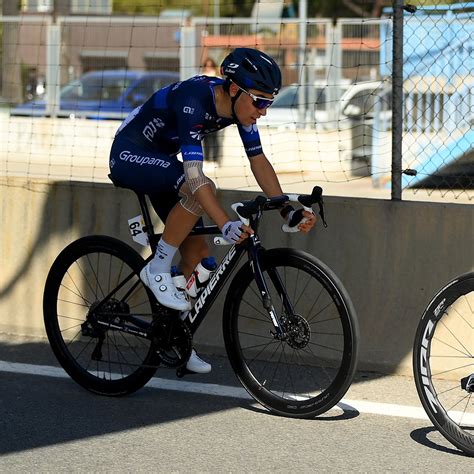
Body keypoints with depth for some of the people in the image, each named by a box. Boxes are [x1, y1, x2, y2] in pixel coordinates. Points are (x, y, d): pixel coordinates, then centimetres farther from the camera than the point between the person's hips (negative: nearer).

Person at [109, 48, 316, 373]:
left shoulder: (239, 105, -12)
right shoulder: (193, 102, -34)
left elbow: (259, 161, -3)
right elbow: (194, 174, -41)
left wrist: (288, 211, -11)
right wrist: (226, 225, -51)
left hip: (160, 158, 8)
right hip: (129, 155, -8)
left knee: (198, 255, 0)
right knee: (203, 190, -34)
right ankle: (157, 269, -19)